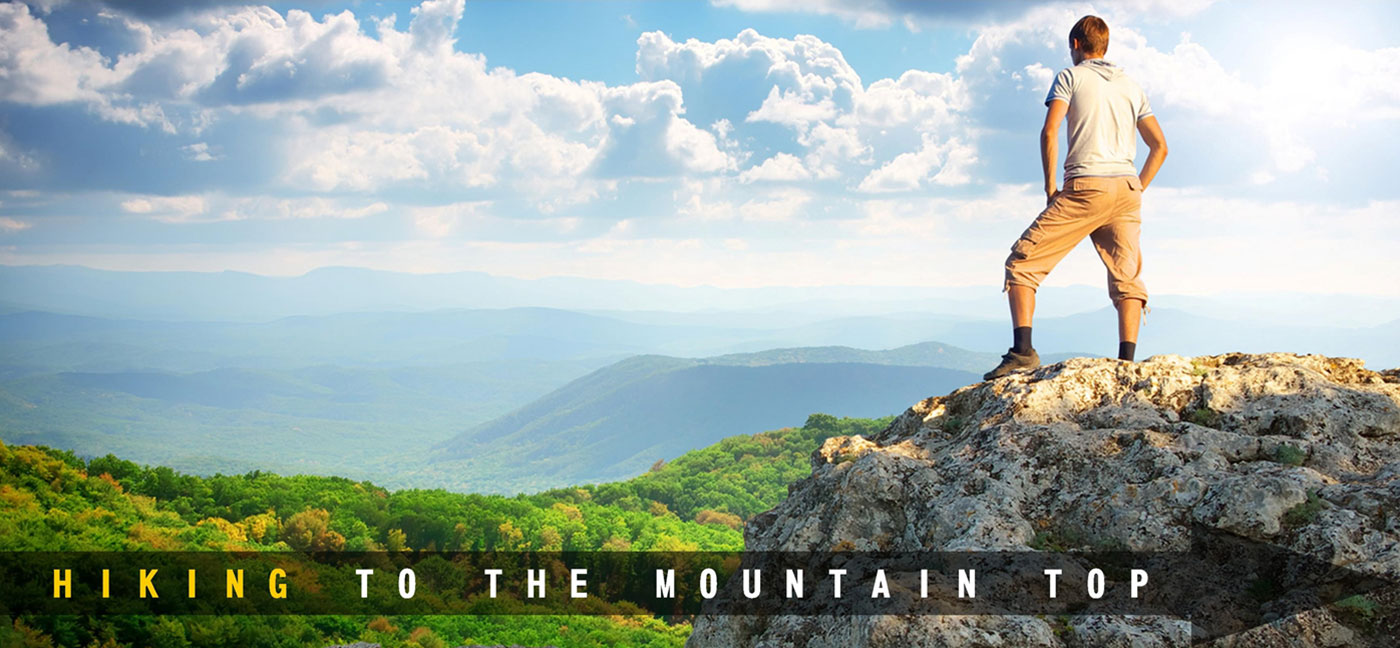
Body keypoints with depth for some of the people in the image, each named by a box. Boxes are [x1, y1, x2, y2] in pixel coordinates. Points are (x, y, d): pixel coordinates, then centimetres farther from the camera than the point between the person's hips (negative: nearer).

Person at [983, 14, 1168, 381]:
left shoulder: (1070, 77, 8)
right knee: (1127, 277, 3)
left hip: (1085, 186, -5)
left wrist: (1050, 187, 0)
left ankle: (1022, 350, -14)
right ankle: (1126, 362, -11)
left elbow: (1049, 132, -7)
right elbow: (1160, 147, 19)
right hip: (1127, 187, 5)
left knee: (1022, 262, 0)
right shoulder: (1132, 87, 22)